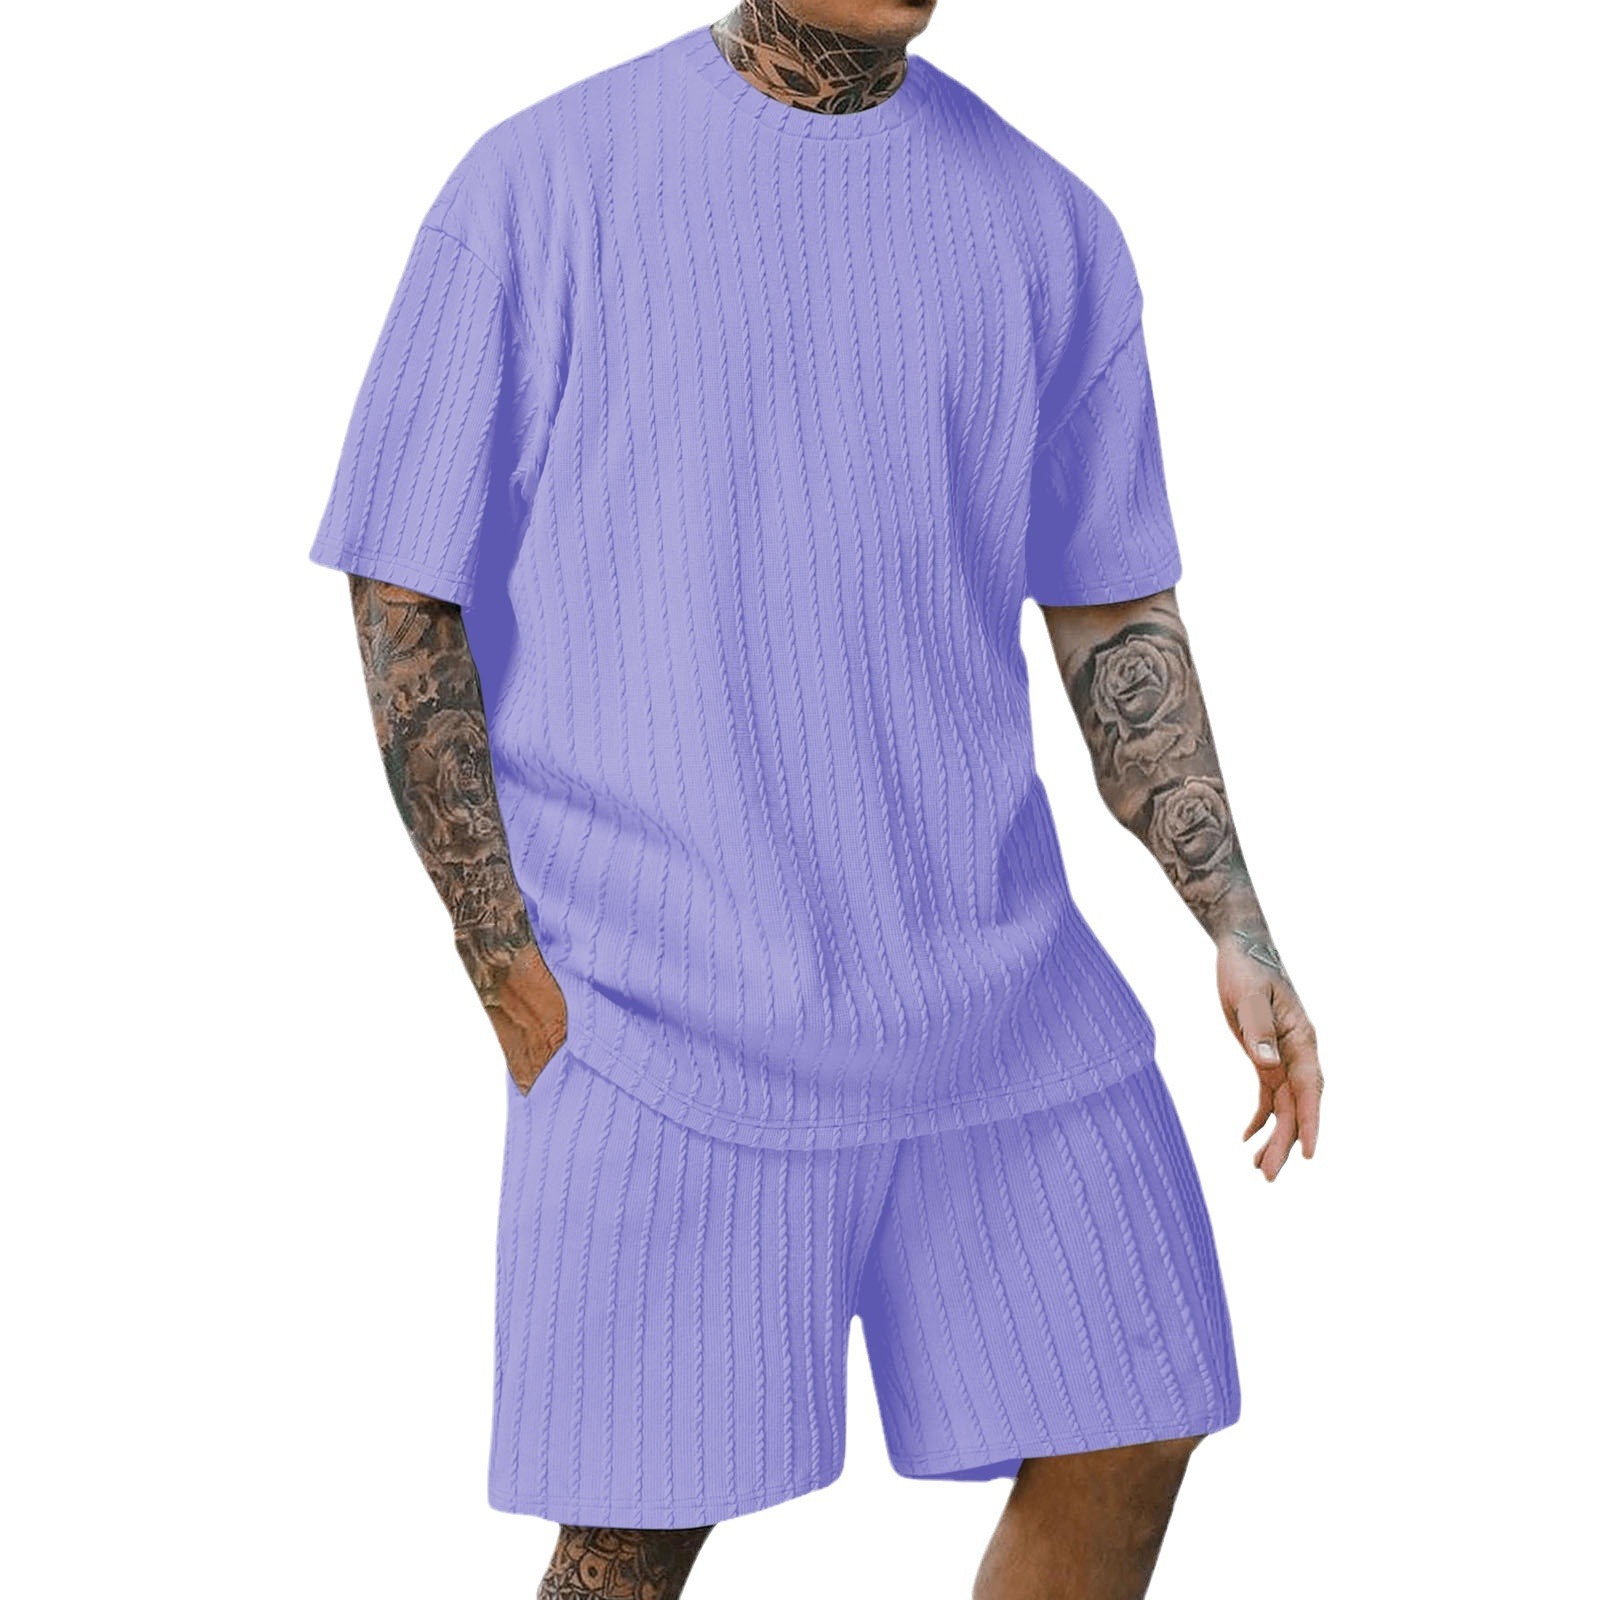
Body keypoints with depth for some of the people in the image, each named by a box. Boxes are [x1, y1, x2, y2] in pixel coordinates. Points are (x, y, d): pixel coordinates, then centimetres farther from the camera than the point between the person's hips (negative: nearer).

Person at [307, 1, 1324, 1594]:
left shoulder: (1046, 225, 6)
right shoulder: (530, 189, -4)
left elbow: (1115, 612, 11)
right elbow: (403, 606, -2)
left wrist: (1237, 930, 0)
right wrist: (520, 991, -8)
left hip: (991, 975, 4)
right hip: (658, 1022, -3)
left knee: (1124, 1446, 3)